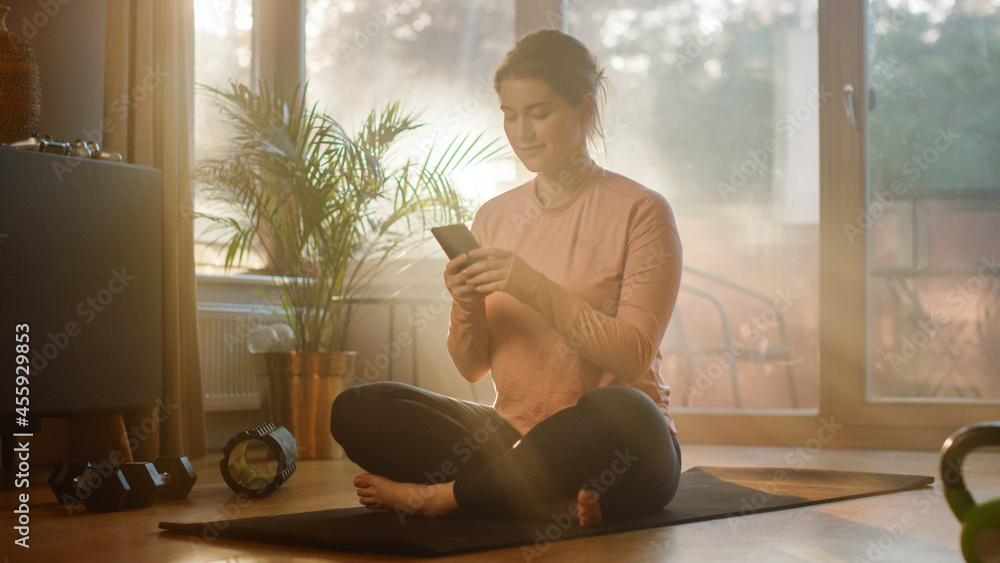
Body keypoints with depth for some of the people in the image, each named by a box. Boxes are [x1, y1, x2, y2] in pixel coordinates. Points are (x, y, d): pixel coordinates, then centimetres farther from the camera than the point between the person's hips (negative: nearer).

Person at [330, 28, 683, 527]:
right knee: (355, 409, -13)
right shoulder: (492, 217, 12)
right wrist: (467, 308, -11)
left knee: (617, 412, -40)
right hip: (513, 437, 5)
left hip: (613, 450, -4)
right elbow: (473, 368, 10)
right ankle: (552, 497, -24)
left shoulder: (639, 210, -2)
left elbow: (633, 355, -11)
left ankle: (434, 496, -21)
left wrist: (536, 288, -21)